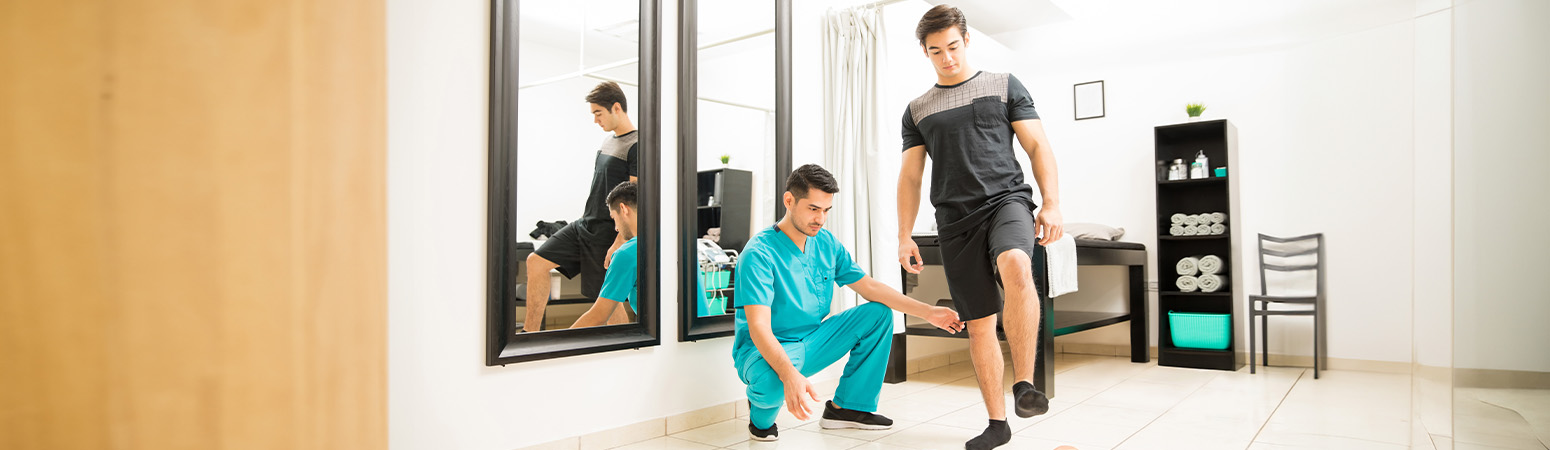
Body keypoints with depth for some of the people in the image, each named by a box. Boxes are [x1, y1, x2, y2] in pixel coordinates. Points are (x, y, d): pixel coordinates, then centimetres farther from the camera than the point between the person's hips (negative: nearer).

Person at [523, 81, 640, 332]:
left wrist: (619, 244, -23)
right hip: (584, 225, 9)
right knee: (536, 262, 5)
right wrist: (583, 220, 20)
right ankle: (530, 333, 12)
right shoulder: (608, 140, 13)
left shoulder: (636, 146, -15)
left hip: (607, 233, -9)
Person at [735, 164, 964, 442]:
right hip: (765, 349, -7)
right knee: (771, 381, -41)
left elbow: (869, 286, 5)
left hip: (811, 342, 7)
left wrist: (927, 312, -4)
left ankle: (846, 407, 4)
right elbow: (758, 327, -31)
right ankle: (761, 416, -1)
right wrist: (790, 375, -48)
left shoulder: (826, 243, 1)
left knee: (879, 314, -4)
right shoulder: (759, 253, -23)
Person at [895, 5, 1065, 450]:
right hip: (955, 220, 3)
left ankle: (1024, 384, -25)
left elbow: (1038, 147, 7)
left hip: (1006, 199, -2)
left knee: (1016, 267, -35)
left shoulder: (1004, 85, 11)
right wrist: (904, 237, 7)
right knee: (978, 325, 3)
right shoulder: (917, 110, 16)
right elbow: (910, 177, 15)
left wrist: (1052, 203, -6)